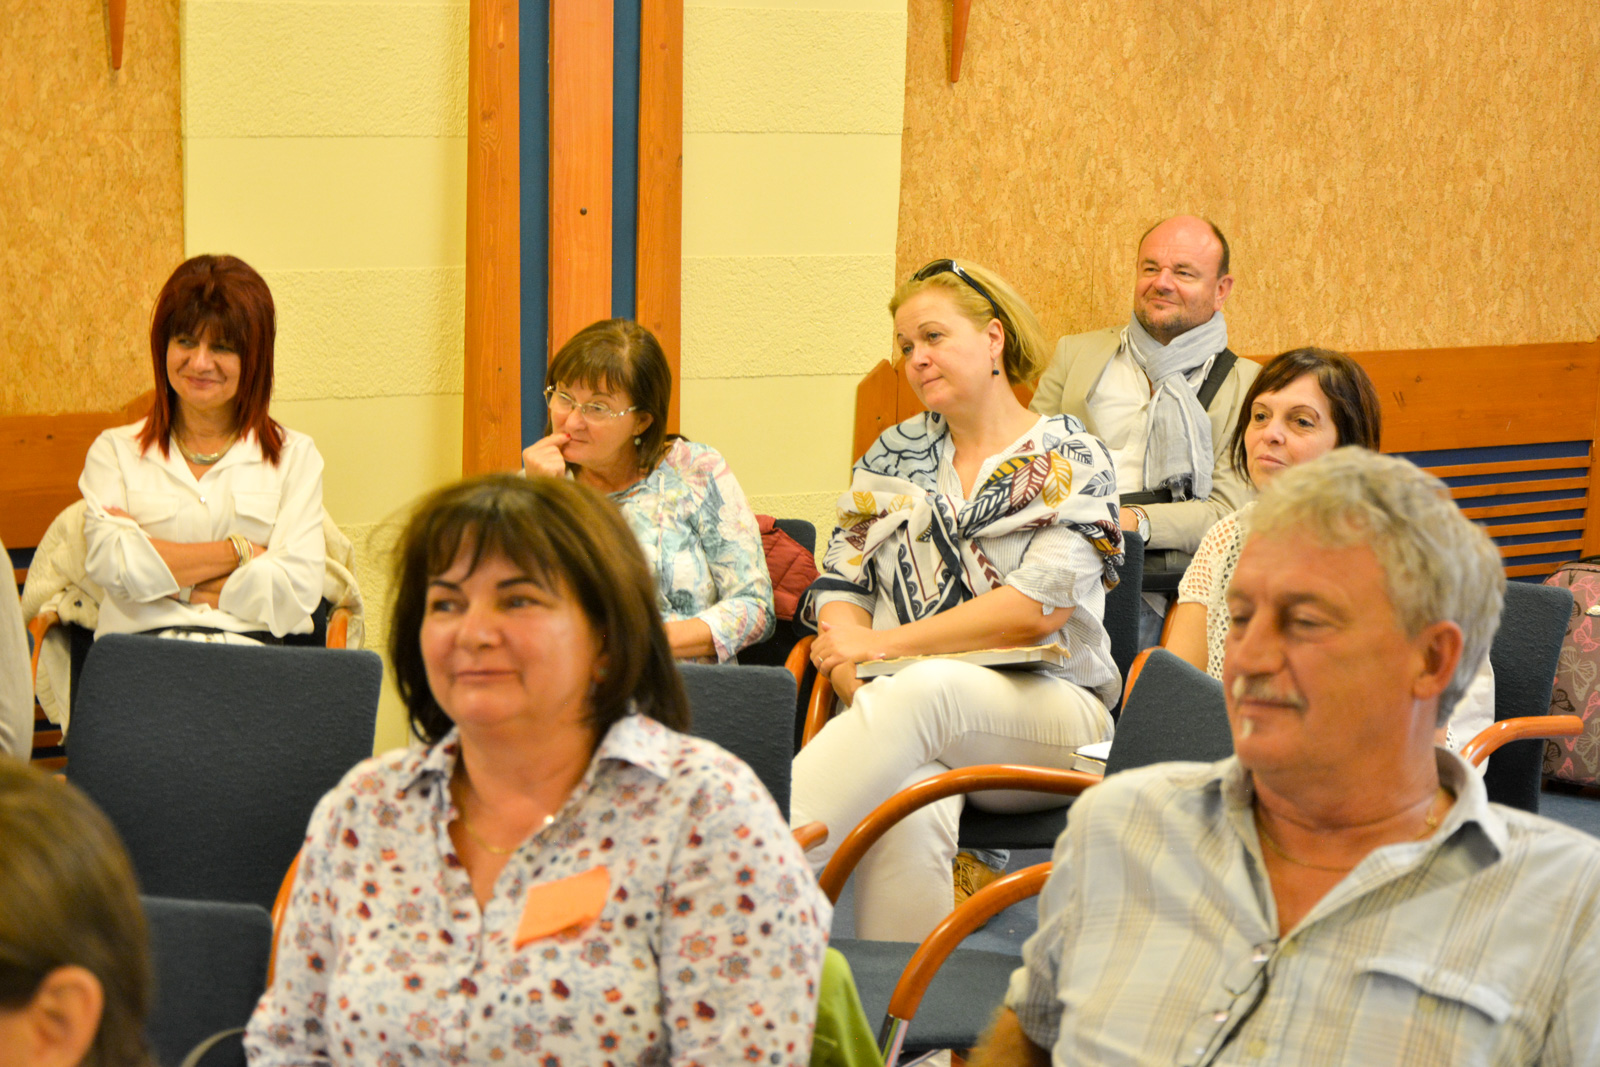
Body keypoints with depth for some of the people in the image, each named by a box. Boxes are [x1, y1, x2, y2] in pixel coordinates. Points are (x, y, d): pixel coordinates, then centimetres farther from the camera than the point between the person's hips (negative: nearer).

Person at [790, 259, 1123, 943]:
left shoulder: (1070, 460, 6)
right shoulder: (893, 456, 20)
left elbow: (1041, 606, -8)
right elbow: (839, 588, 14)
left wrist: (886, 644, -10)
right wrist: (861, 695, -9)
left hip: (1045, 716, -3)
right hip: (899, 705, 3)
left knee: (927, 689, -39)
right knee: (908, 811, -37)